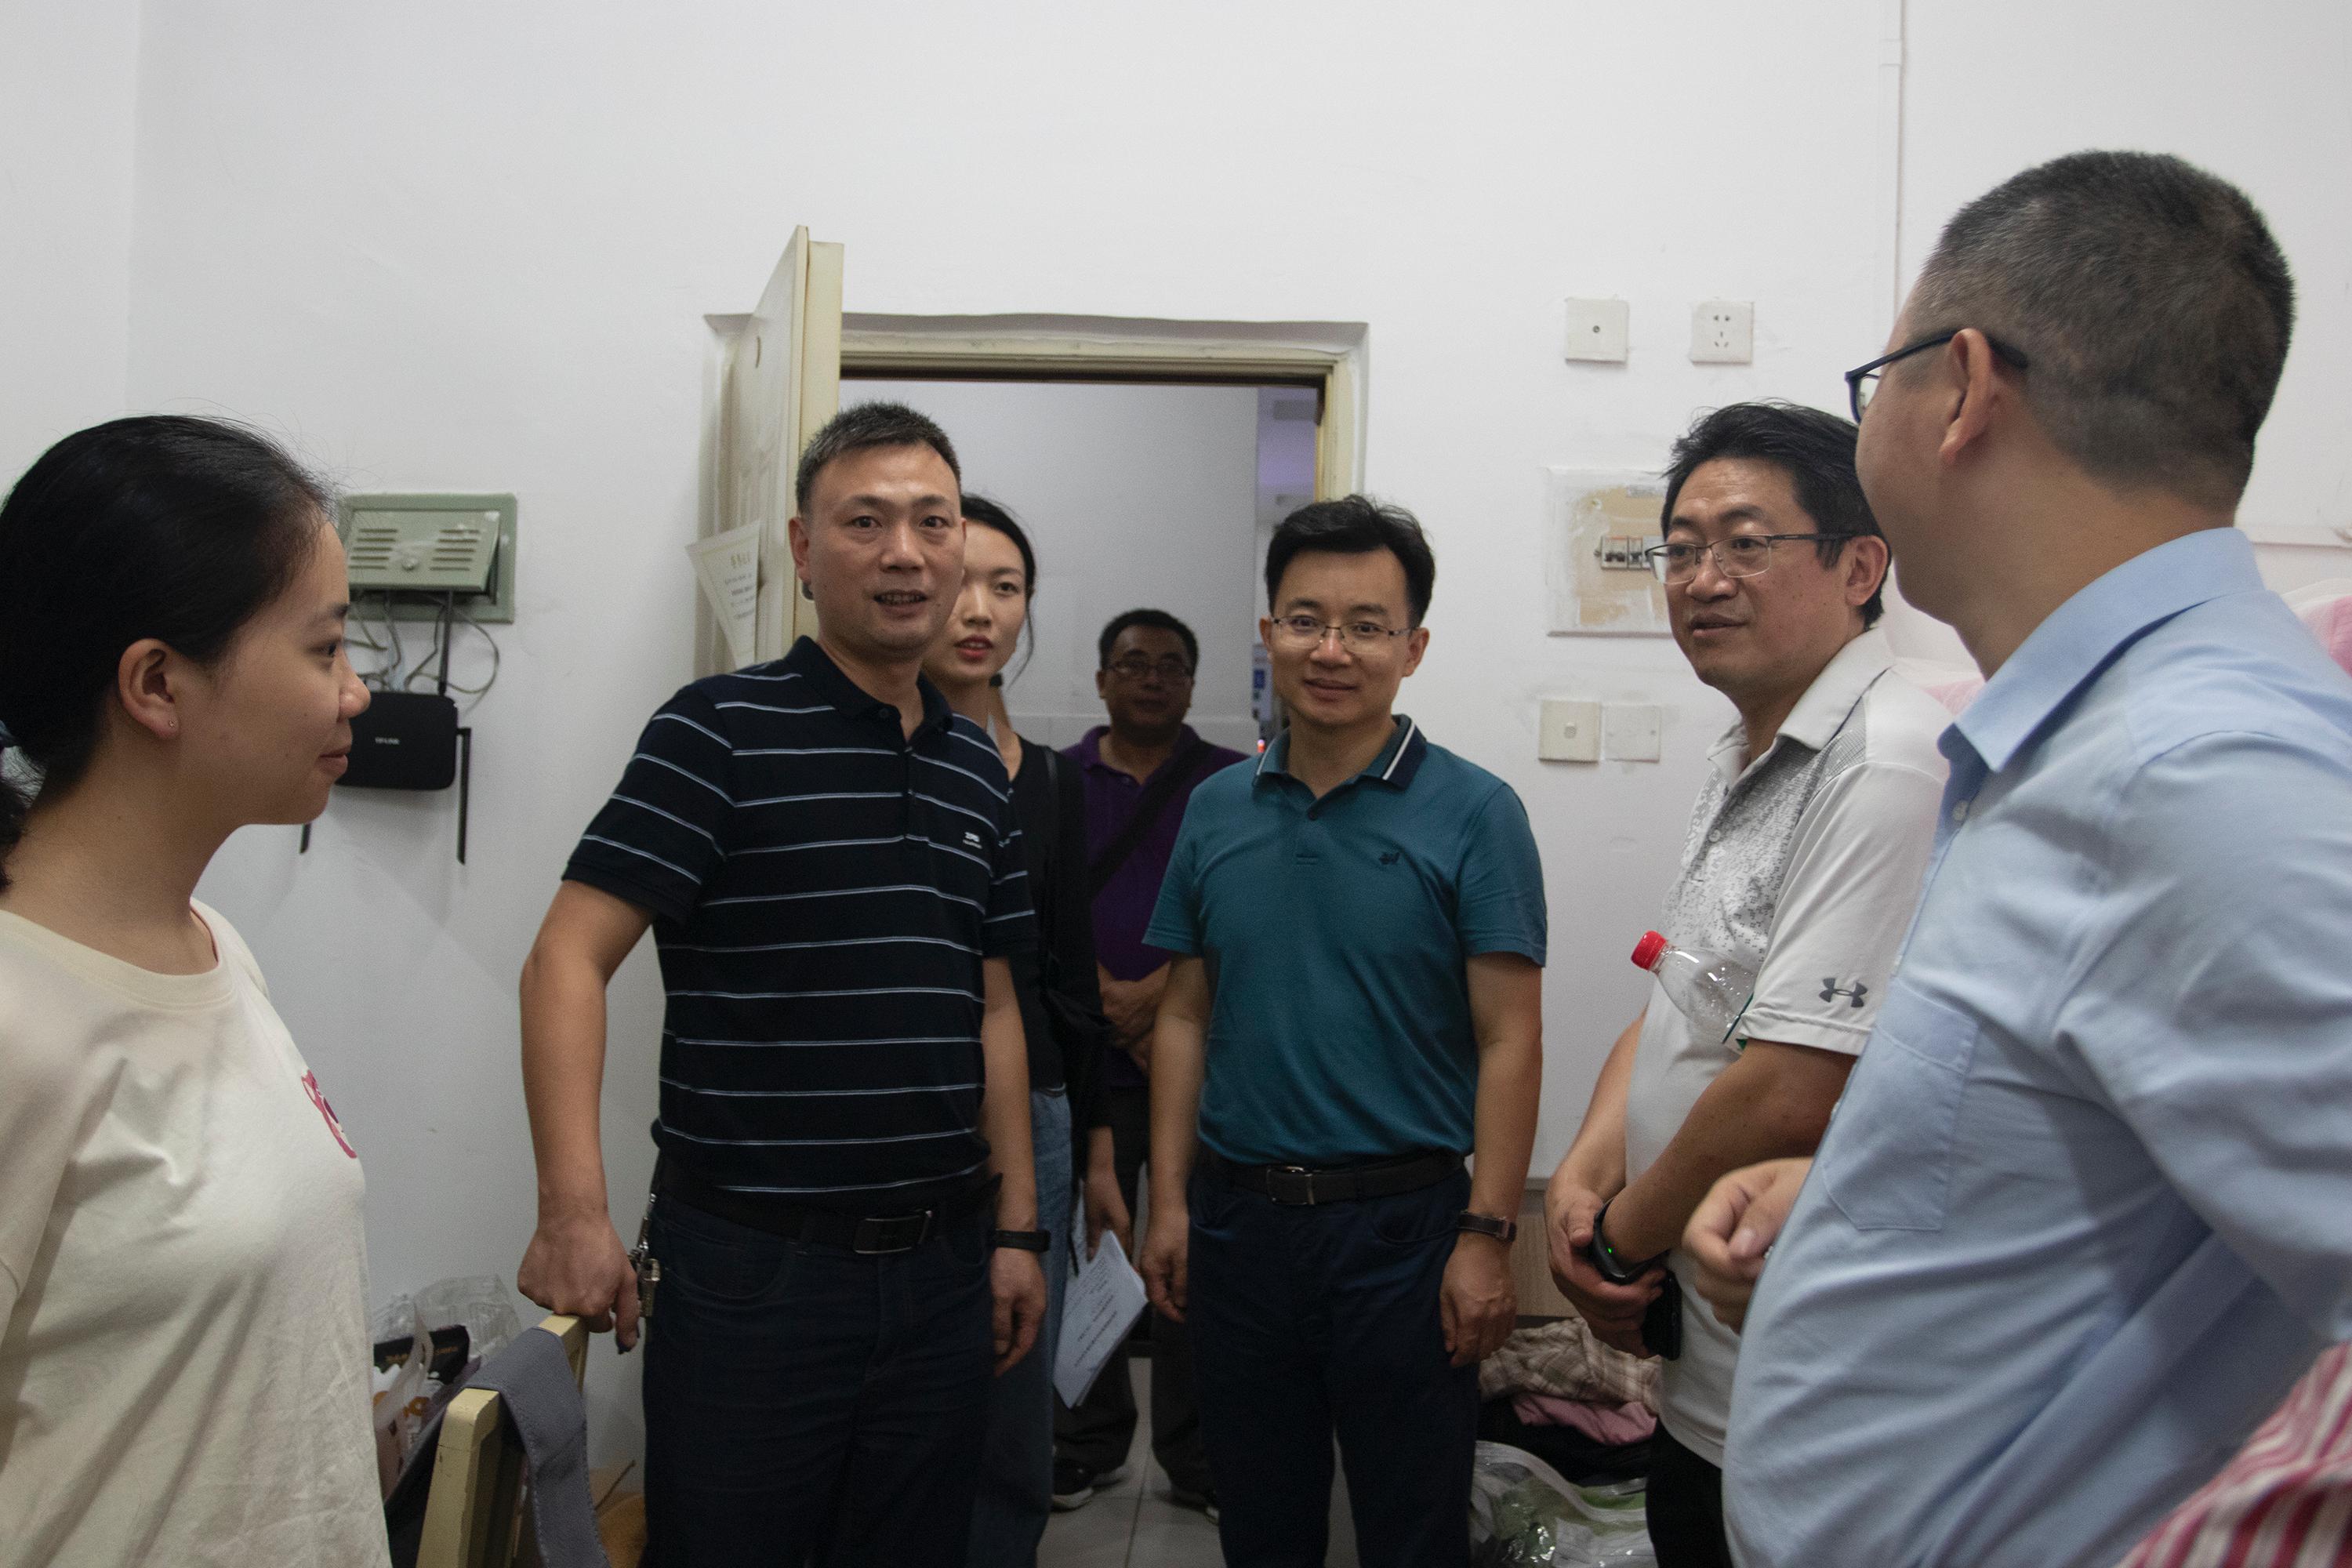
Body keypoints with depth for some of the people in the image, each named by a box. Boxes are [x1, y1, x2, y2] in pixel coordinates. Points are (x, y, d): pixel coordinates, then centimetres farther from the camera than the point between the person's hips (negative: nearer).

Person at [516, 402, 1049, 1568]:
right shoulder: (722, 732, -8)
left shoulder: (977, 768, 9)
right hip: (751, 1262, -5)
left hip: (938, 1263, 5)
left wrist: (1017, 1229, 10)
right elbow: (567, 961, -13)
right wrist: (576, 1212, -22)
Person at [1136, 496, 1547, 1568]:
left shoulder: (1472, 812, -8)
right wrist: (1169, 1201, 4)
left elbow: (1509, 1040, -9)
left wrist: (1488, 1235, -14)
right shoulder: (1216, 809, 4)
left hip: (1404, 1219, -3)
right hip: (1237, 1215, 4)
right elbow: (1186, 1018, 8)